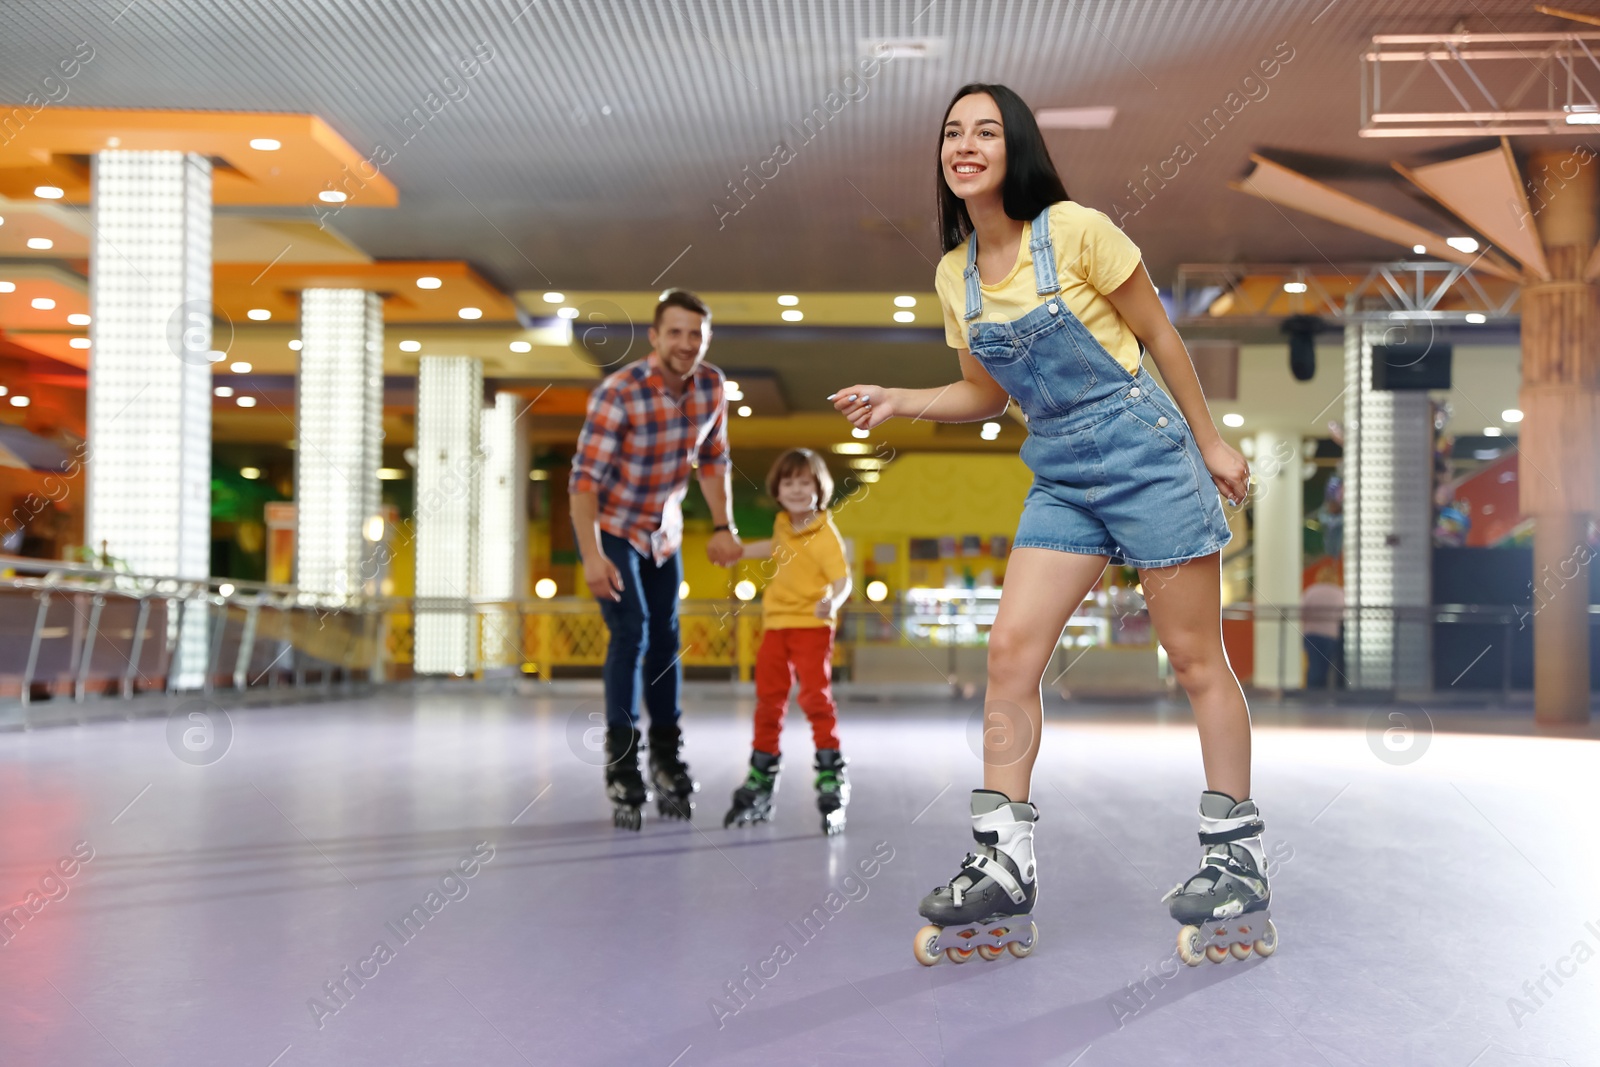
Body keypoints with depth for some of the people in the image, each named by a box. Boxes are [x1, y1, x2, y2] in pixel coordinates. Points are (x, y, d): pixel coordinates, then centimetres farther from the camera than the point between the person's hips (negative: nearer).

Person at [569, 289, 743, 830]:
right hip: (610, 527, -6)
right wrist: (592, 555, -34)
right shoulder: (617, 394, -28)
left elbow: (712, 459, 4)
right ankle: (622, 763, -10)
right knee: (631, 630, -17)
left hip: (662, 530, 6)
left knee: (665, 638, 12)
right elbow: (585, 478, -28)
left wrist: (723, 527, 1)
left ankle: (667, 757, 26)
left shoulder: (711, 385, -10)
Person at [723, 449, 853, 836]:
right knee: (768, 703, 13)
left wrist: (832, 603, -43)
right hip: (775, 626, 7)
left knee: (816, 698, -14)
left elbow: (842, 580, -24)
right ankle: (760, 783, 25)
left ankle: (832, 780, -8)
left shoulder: (826, 534, -15)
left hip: (811, 627, -7)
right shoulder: (783, 524, 7)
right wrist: (739, 551, 38)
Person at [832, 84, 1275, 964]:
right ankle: (1002, 866, 2)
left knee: (1195, 659, 1)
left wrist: (1210, 443, 1)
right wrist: (896, 402, 0)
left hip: (1143, 449, -5)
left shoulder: (1076, 230, -10)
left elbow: (1161, 337, -2)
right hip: (1059, 476, 6)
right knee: (1009, 652, -4)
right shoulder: (954, 274, 6)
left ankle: (1238, 857, 14)